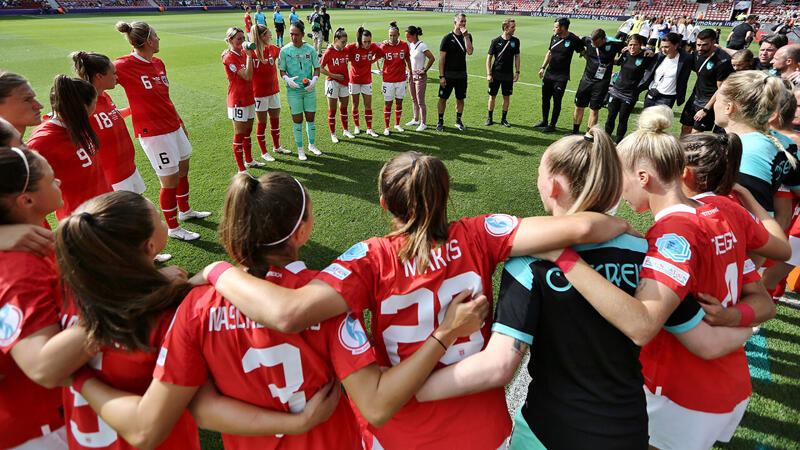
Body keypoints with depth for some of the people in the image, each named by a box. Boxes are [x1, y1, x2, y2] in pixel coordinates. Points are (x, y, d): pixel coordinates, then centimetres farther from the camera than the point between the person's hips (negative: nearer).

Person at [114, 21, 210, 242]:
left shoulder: (158, 63, 8)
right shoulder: (124, 65, -15)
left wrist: (178, 120, 20)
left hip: (173, 126, 8)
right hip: (153, 132, -8)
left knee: (183, 171, 20)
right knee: (170, 181, -1)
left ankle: (185, 211, 43)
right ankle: (173, 228, 16)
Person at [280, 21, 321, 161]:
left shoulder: (310, 49, 0)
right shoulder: (285, 51, -4)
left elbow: (317, 67, 8)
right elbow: (281, 70, 2)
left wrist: (314, 79, -10)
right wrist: (288, 79, -18)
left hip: (309, 89, 2)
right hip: (293, 90, -2)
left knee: (310, 118, 9)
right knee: (297, 119, 3)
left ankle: (311, 145, 29)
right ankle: (300, 148, 17)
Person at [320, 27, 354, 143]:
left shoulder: (346, 50, 1)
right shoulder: (329, 52, -12)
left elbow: (349, 61, 19)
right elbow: (320, 68, -10)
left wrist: (347, 78, 7)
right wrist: (334, 75, -16)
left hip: (344, 82, 5)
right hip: (332, 82, -5)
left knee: (344, 107, 15)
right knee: (332, 110, 2)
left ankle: (345, 130, 28)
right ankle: (333, 134, 10)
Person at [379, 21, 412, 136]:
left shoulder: (404, 45, 0)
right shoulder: (384, 46, -6)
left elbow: (407, 59, 12)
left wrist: (410, 71, 16)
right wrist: (380, 70, 0)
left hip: (401, 79, 2)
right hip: (388, 80, -2)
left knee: (399, 102, 12)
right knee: (388, 104, 1)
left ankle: (397, 124, 28)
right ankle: (386, 127, 12)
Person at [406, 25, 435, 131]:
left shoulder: (422, 45, -16)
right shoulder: (411, 45, 6)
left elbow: (432, 58, -17)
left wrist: (425, 70, -13)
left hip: (420, 76, -8)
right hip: (411, 75, 8)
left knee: (420, 101, -3)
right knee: (414, 99, 17)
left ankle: (423, 123, 6)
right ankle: (415, 119, 31)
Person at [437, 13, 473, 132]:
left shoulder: (467, 36, 7)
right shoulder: (448, 37, -6)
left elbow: (470, 51, -11)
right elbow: (441, 58, -7)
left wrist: (466, 36, -15)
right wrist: (441, 76, -13)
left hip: (462, 74, 4)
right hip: (448, 74, -4)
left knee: (460, 99, 10)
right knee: (443, 98, 2)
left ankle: (458, 121, 25)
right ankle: (440, 121, 15)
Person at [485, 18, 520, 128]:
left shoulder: (515, 41, 3)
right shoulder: (496, 41, -6)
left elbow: (517, 57, 12)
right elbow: (489, 58, -3)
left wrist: (517, 72, 5)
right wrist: (489, 74, -9)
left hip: (508, 74, 2)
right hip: (496, 74, -2)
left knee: (507, 97, 6)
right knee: (492, 96, 4)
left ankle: (504, 119, 18)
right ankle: (490, 118, 17)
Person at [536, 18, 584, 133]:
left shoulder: (574, 40, -12)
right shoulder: (554, 37, 5)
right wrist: (543, 68, 13)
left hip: (561, 76, -6)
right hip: (548, 74, 6)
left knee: (557, 102, -1)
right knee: (545, 98, 14)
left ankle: (552, 125, 12)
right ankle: (544, 121, 31)